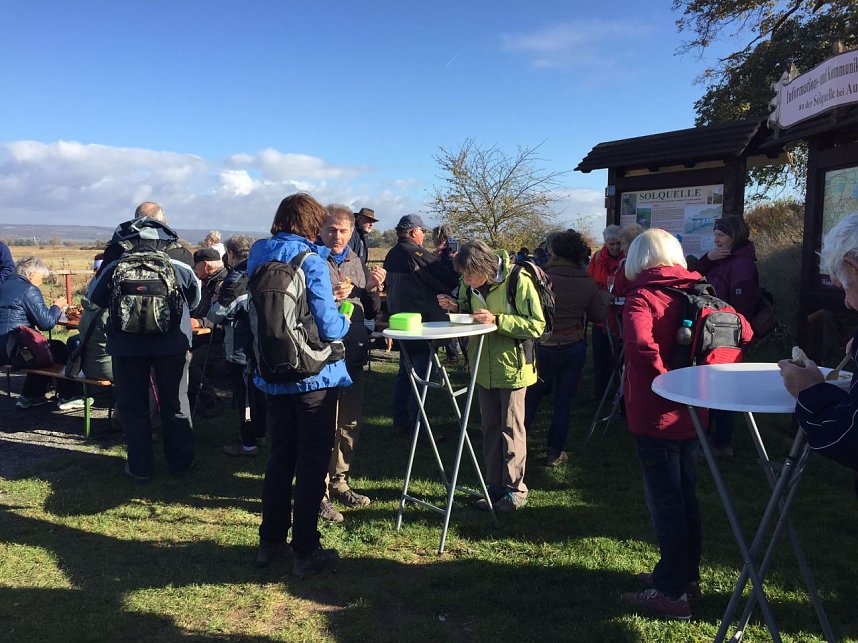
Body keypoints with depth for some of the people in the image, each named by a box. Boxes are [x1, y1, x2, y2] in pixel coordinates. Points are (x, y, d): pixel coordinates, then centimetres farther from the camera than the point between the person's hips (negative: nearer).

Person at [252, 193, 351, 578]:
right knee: (313, 462, 5)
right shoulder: (311, 261, -17)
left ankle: (270, 541, 28)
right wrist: (344, 316, 1)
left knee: (280, 457, 19)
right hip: (314, 375, -6)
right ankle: (305, 552, 13)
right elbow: (329, 327, -22)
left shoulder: (258, 255, 3)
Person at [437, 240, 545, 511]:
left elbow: (536, 325, -20)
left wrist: (497, 320, -29)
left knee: (511, 428, 3)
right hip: (484, 367, 6)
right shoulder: (469, 284, -2)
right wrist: (456, 308, -8)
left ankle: (515, 490, 17)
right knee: (490, 428, 13)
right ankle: (495, 486, 26)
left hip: (512, 366, -6)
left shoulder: (518, 281, -20)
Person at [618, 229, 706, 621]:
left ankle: (671, 592, 14)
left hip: (656, 416, -7)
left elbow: (640, 342, -35)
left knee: (664, 501, 3)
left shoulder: (642, 297, -15)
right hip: (692, 414, 7)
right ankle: (686, 575, 34)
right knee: (685, 495, 19)